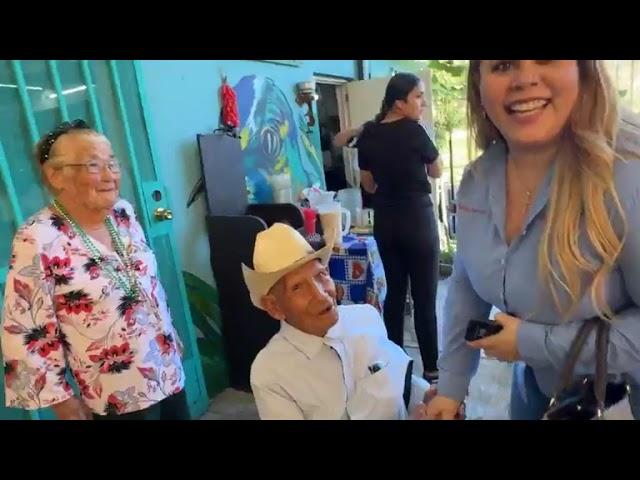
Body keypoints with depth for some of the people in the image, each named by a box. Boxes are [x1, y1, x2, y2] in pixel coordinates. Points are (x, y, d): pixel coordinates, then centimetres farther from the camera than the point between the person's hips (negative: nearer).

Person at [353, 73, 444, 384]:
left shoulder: (367, 135, 2)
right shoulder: (414, 131, -13)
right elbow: (437, 172, 3)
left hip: (384, 221, 6)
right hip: (417, 218, -6)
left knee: (394, 292, 15)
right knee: (425, 297, 2)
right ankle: (431, 369, 12)